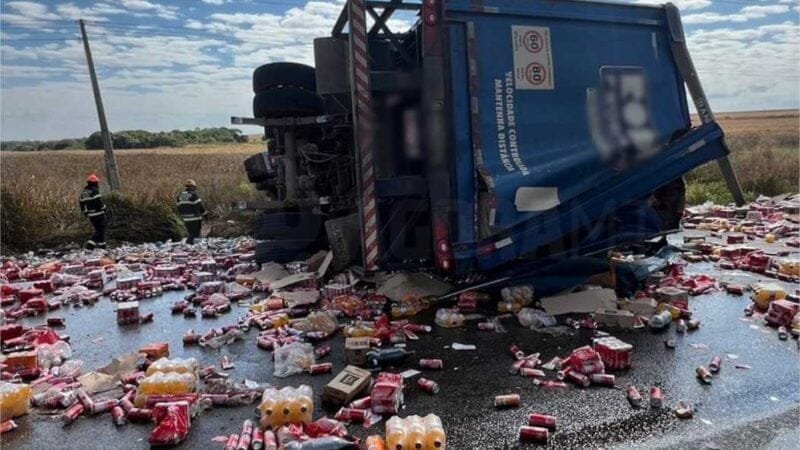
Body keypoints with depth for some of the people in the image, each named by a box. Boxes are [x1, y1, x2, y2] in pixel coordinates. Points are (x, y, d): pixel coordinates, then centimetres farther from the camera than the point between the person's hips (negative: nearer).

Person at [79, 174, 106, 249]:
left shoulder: (83, 192, 13)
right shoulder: (94, 190, -12)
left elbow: (81, 203, 17)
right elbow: (99, 201, -20)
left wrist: (85, 213, 24)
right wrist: (104, 208, -5)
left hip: (91, 215, 8)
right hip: (98, 213, -8)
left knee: (98, 230, 17)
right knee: (101, 230, -1)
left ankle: (102, 245, 16)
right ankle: (91, 243, -14)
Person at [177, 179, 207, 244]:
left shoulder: (180, 195, 11)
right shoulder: (193, 195, -12)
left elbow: (179, 207, 15)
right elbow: (200, 206, -10)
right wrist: (205, 213, 4)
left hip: (186, 219, 8)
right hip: (195, 219, -8)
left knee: (191, 233, 18)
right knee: (195, 234, -5)